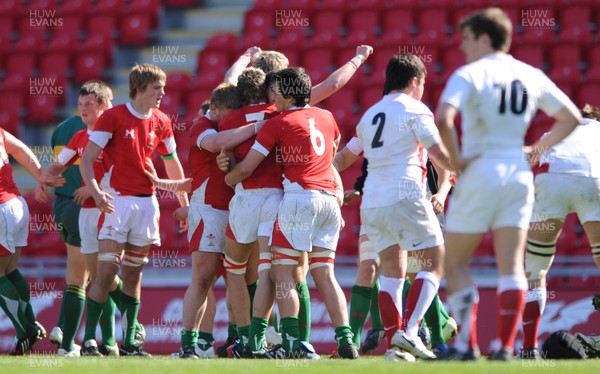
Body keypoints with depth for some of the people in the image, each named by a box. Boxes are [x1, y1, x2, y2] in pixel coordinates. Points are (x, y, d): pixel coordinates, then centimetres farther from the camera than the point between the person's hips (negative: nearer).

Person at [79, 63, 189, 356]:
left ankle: (128, 343, 11)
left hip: (147, 201, 5)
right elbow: (87, 159, -9)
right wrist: (95, 191, -24)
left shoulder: (161, 122, 9)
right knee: (107, 271, -12)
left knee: (133, 274, 8)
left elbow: (172, 164, 21)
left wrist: (185, 203, 22)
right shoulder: (113, 117, -6)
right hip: (117, 200, -5)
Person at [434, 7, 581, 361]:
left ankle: (467, 343, -1)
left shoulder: (470, 74, -8)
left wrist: (456, 158, -13)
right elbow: (571, 117, 14)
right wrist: (539, 149, 15)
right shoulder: (532, 76, 8)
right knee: (512, 266, 4)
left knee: (456, 262, 7)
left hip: (480, 172, -4)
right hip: (519, 173, 4)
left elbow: (443, 118, -24)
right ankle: (506, 345, -5)